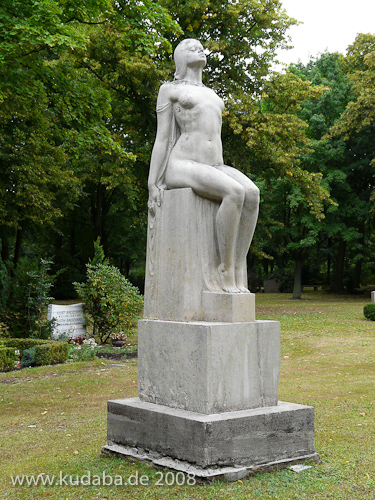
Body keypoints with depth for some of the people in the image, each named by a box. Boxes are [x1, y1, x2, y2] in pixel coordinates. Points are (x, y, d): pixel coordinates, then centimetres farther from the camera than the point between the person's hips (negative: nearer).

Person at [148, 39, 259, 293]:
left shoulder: (212, 95, 30)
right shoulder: (170, 89, 11)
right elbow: (162, 139, 3)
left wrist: (224, 174, 14)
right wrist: (153, 186, -5)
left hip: (214, 168, 6)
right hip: (182, 167, -6)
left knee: (252, 193, -28)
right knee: (234, 193, -34)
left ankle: (239, 271, -28)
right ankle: (226, 270, -29)